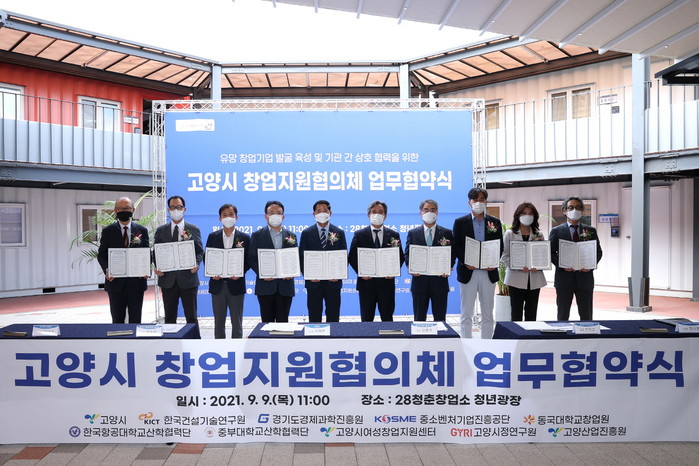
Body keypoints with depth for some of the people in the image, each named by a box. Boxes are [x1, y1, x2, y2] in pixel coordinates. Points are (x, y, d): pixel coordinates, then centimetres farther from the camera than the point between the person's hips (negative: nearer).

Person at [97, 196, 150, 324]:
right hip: (116, 281, 0)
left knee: (135, 319, 7)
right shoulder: (108, 231, 4)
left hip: (136, 281, 1)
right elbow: (101, 254, 4)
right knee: (117, 319, 8)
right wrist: (106, 269, -14)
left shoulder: (142, 231, 6)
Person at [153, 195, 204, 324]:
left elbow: (200, 251, 6)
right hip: (167, 279, 1)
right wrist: (157, 267, -8)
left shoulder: (194, 230, 5)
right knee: (169, 318, 9)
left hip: (188, 278, -1)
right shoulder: (160, 231, 8)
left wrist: (197, 264, -13)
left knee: (191, 317, 5)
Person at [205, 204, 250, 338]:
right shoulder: (212, 236, 6)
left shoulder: (244, 238, 2)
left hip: (236, 284, -1)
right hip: (217, 284, 2)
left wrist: (239, 273, -15)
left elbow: (248, 261, 1)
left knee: (236, 322, 6)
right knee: (218, 321, 9)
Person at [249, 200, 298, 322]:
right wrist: (261, 273, -14)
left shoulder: (291, 236, 11)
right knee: (267, 320, 5)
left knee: (283, 320, 5)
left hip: (285, 285, 1)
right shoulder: (257, 235, 5)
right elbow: (252, 258, 1)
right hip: (265, 284, -1)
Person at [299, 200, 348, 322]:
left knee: (333, 316, 7)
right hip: (313, 281, 0)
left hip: (333, 281, 1)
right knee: (314, 316, 6)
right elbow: (302, 257, 2)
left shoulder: (339, 233, 6)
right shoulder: (306, 233, 4)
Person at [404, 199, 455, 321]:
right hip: (419, 280, 0)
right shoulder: (413, 233, 8)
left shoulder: (447, 233, 6)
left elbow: (452, 254, 3)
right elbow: (407, 254, 5)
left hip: (440, 280, 0)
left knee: (440, 319, 7)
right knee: (419, 319, 7)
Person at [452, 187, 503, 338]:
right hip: (468, 271, -2)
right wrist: (466, 263, -14)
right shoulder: (460, 222, 3)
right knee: (467, 314, 4)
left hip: (488, 272, 2)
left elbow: (500, 247, 6)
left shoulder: (495, 222, 8)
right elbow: (456, 246, 0)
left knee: (487, 314, 8)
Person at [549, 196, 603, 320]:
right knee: (563, 316, 5)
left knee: (586, 317, 8)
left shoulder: (591, 231, 10)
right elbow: (551, 253, 0)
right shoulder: (556, 231, 4)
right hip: (564, 277, -2)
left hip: (585, 277, 2)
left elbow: (598, 252, 10)